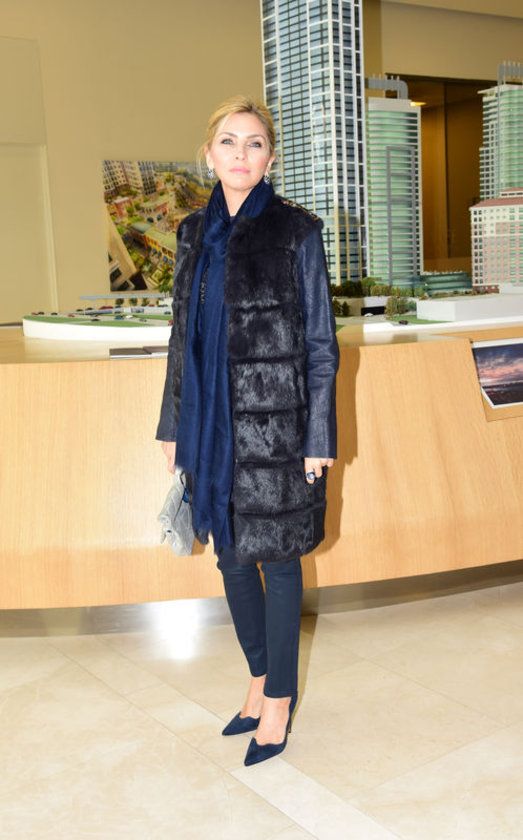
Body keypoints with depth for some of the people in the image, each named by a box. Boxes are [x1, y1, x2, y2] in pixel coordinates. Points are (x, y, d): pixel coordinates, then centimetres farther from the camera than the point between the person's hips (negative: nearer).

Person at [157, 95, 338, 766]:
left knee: (277, 558, 5)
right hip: (213, 424, 5)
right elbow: (183, 334, 13)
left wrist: (318, 438, -9)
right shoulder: (194, 233, 9)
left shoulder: (297, 231, -5)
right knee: (232, 557, 14)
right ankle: (261, 680, 34)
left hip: (274, 422, -5)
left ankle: (279, 700, 23)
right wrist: (173, 426, 11)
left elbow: (320, 343, -5)